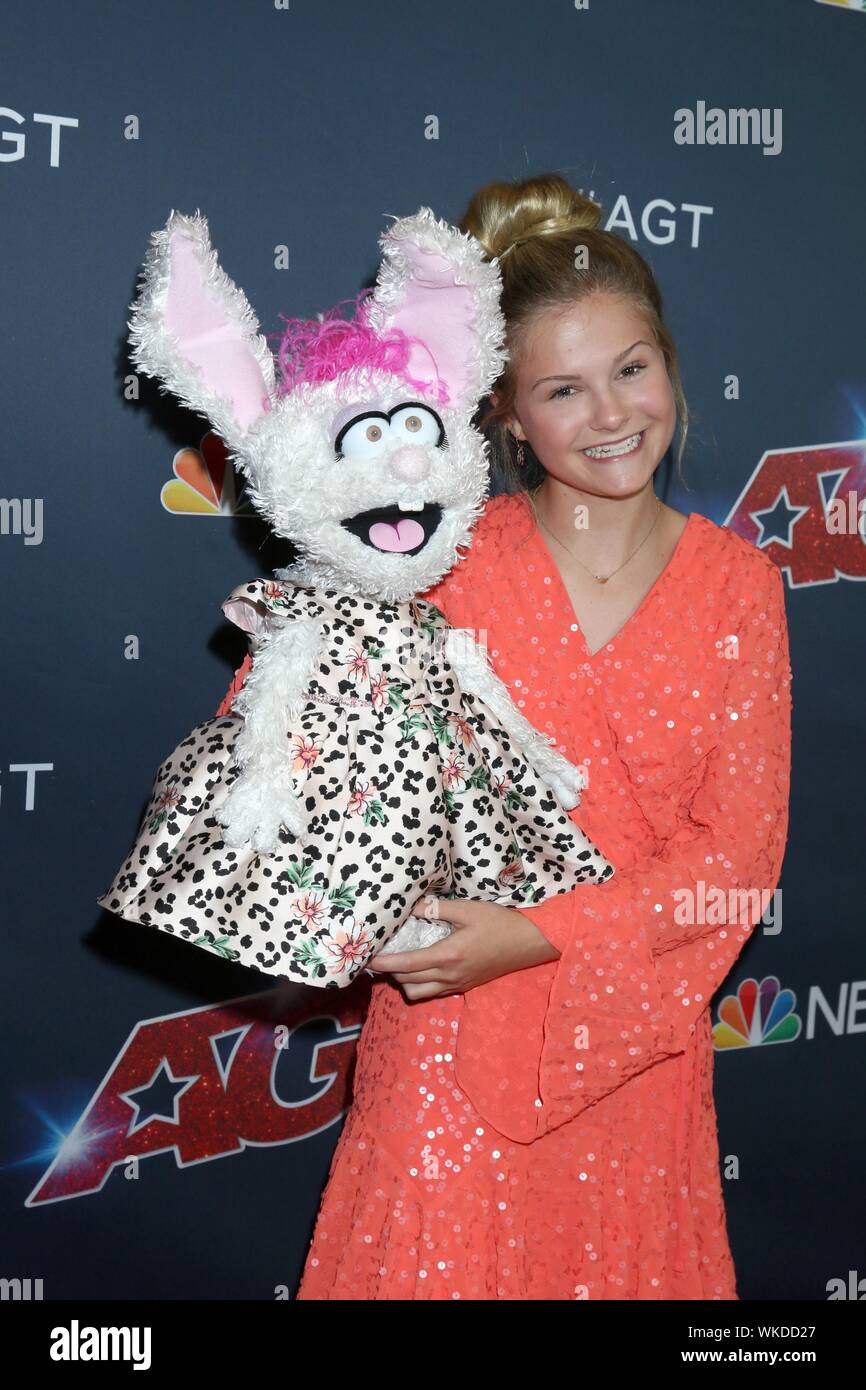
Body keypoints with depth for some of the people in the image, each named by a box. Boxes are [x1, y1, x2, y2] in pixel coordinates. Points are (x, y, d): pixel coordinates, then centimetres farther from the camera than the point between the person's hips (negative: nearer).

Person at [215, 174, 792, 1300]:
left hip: (630, 1027, 2)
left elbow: (739, 847, -8)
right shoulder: (451, 560, -7)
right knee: (442, 1257, 8)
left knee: (619, 1263, 17)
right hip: (453, 1014, -1)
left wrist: (539, 936, -18)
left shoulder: (736, 584, -4)